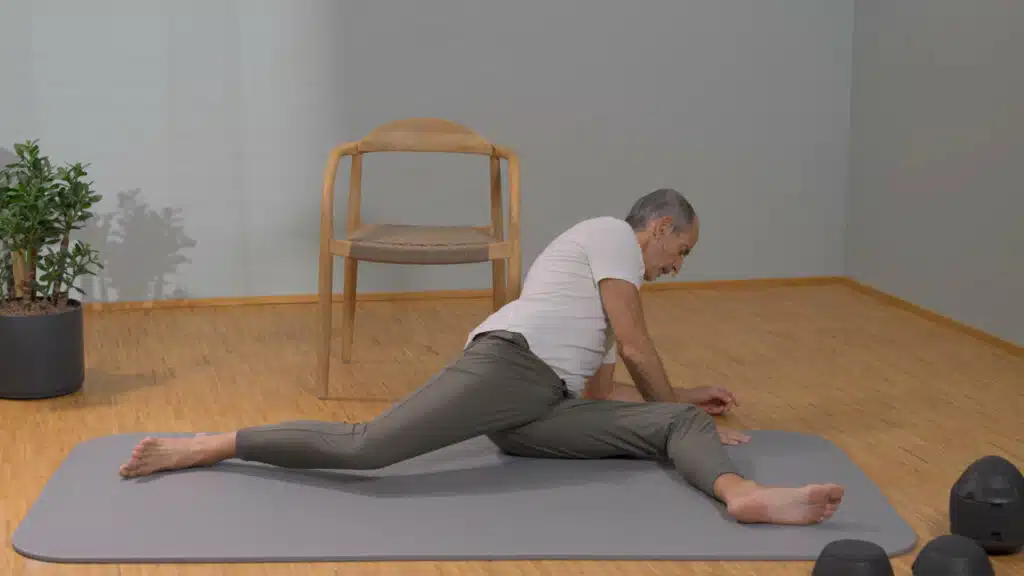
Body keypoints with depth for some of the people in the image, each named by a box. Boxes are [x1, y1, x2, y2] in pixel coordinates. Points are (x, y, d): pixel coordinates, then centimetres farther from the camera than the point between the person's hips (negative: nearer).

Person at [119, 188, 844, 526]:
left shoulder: (608, 280, 37)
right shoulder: (611, 233, 9)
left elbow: (602, 390, 36)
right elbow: (634, 344, 2)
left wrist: (682, 400, 42)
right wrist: (669, 395, 18)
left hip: (541, 408, 9)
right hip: (508, 365, -9)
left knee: (683, 424, -7)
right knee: (366, 447, -25)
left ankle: (748, 496, -41)